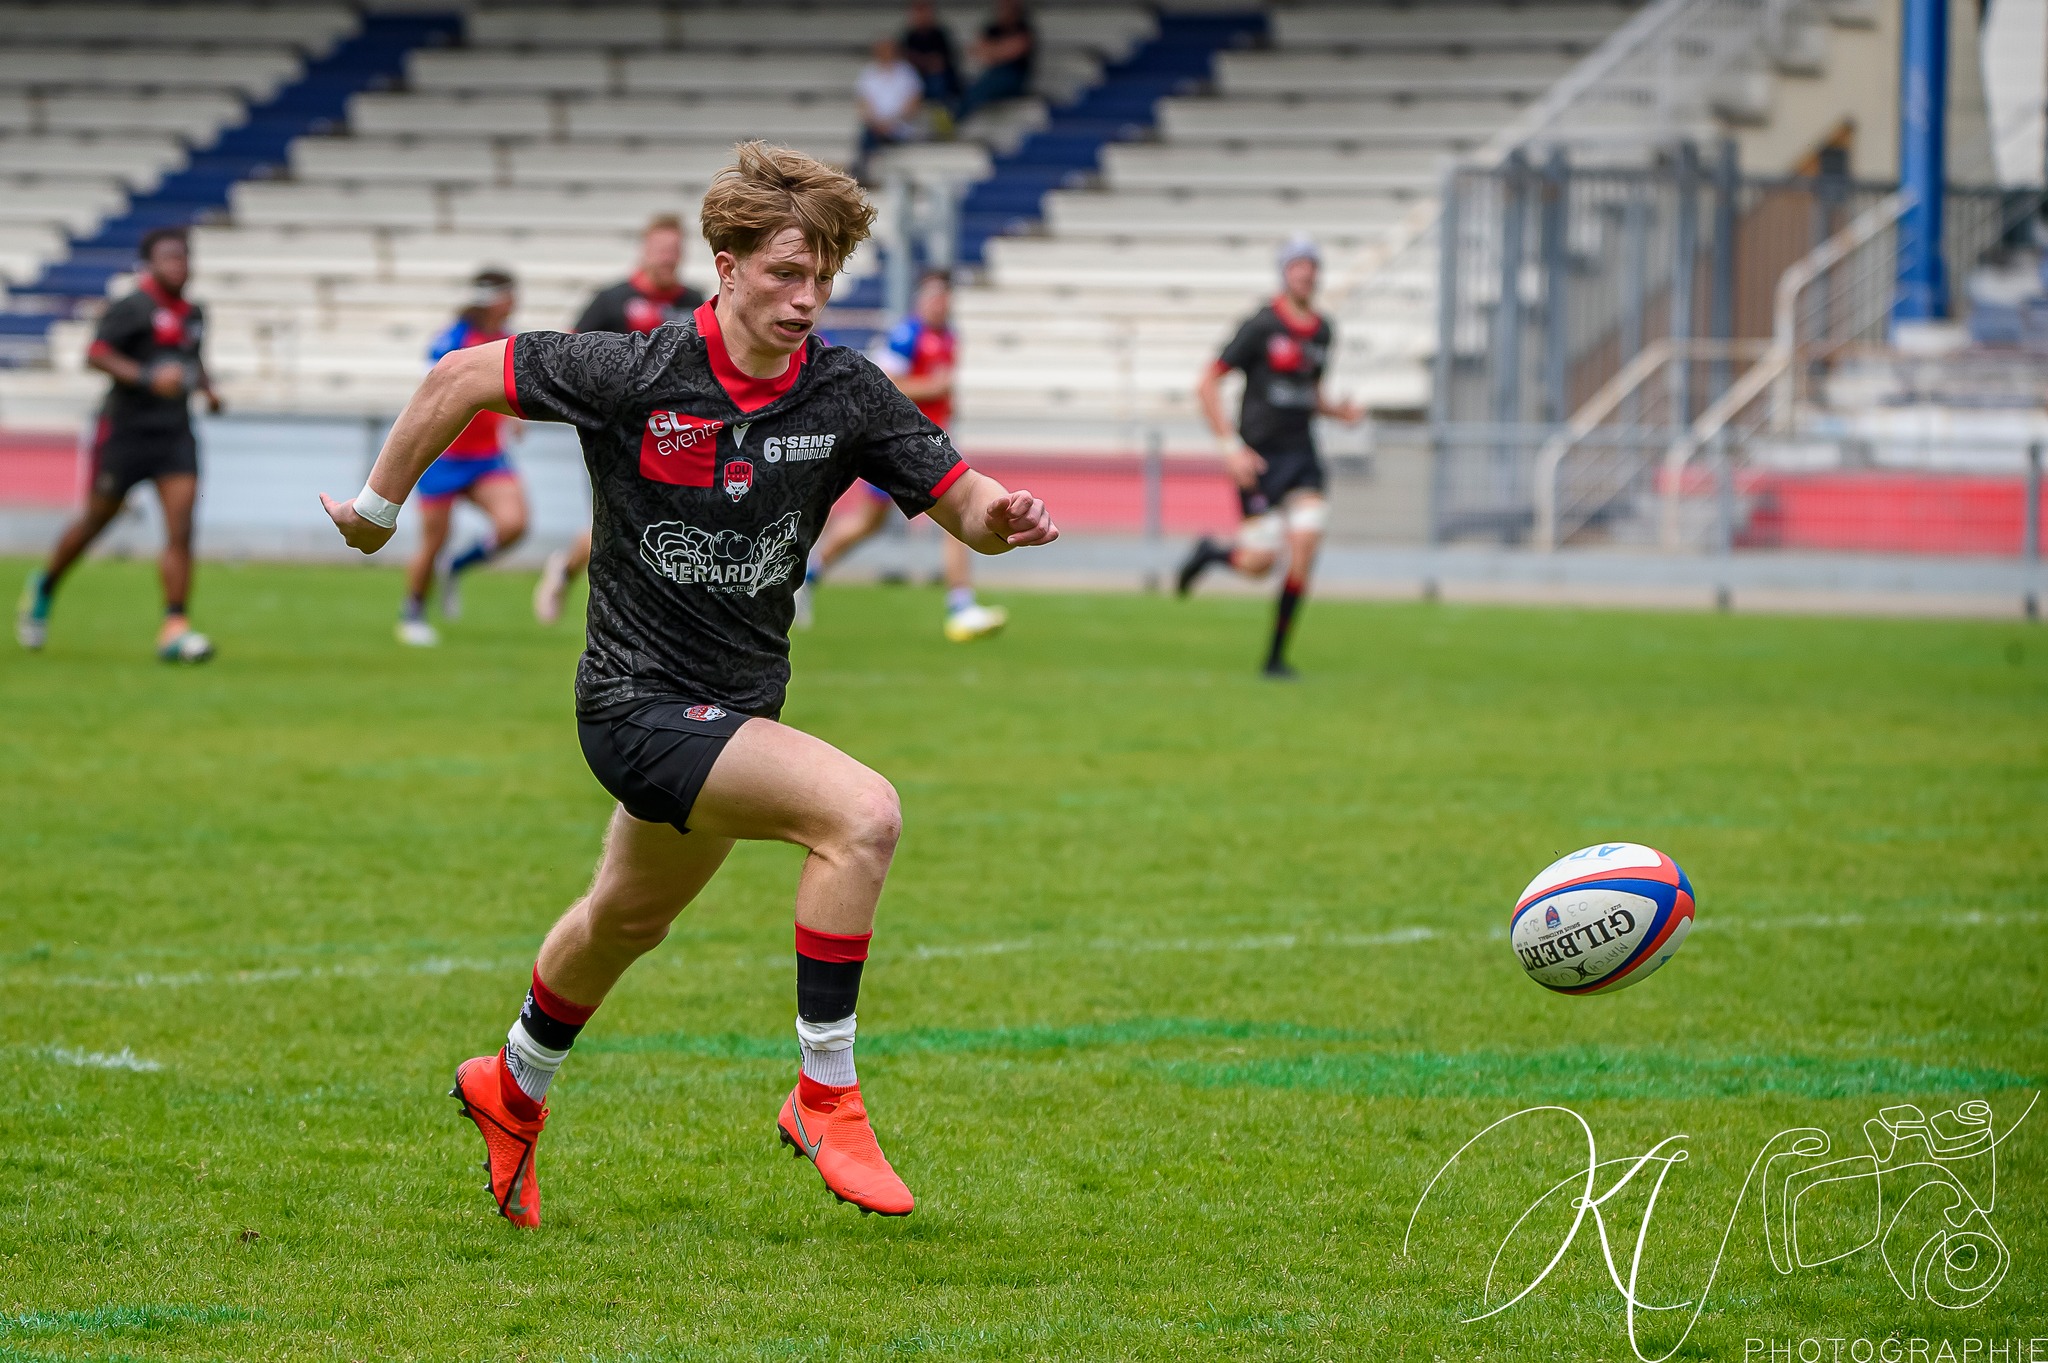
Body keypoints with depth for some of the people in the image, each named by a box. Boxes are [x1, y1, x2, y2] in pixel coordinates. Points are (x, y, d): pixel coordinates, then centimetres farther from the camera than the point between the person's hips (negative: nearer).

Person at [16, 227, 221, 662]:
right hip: (126, 427, -5)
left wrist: (207, 389, 13)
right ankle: (44, 587, 36)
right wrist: (148, 377, -32)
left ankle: (174, 629, -13)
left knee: (181, 530, -11)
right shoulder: (132, 308, -11)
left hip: (174, 432, 5)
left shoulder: (193, 314, 12)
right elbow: (96, 354, -22)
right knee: (97, 519, 10)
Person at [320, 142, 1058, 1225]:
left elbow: (958, 498, -6)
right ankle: (825, 1096, -18)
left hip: (735, 707, 7)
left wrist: (1001, 517, -30)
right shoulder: (635, 377, -19)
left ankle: (512, 1089, 57)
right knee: (860, 812, -27)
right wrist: (378, 507, 1)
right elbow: (463, 376, -8)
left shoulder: (846, 395, -9)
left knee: (627, 921, 29)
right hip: (641, 701, -7)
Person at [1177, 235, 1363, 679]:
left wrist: (1339, 410, 3)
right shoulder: (1261, 325, -10)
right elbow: (1207, 385, -9)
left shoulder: (1323, 330, 10)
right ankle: (1210, 553, 24)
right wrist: (1231, 447, -15)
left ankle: (1276, 656, 3)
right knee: (1260, 560, -11)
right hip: (1260, 456, -5)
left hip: (1302, 455, 5)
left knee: (1304, 552, -8)